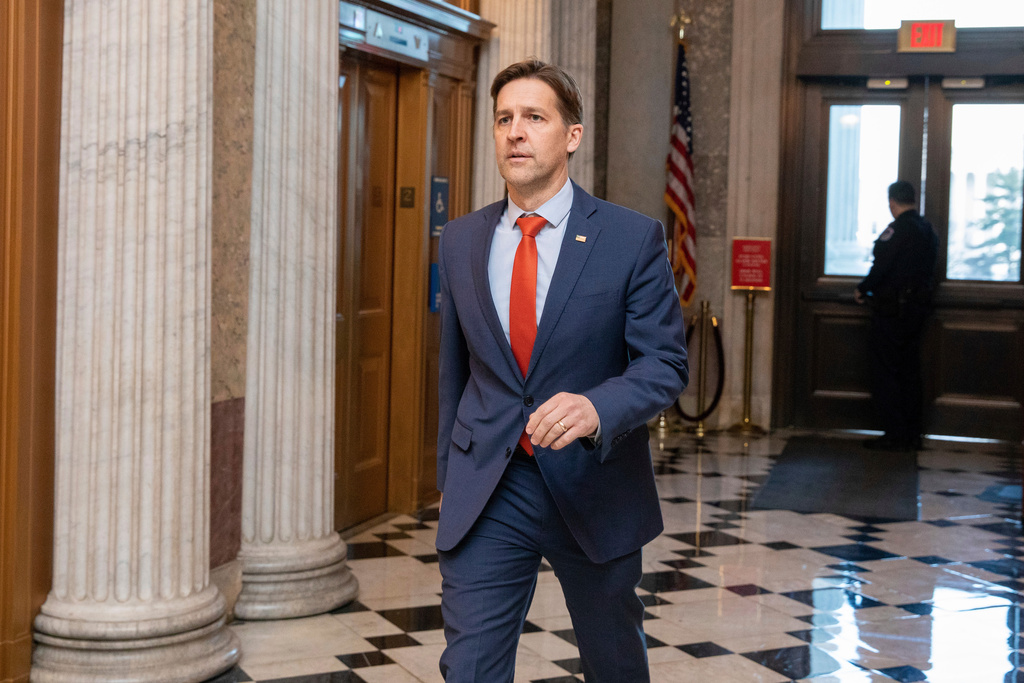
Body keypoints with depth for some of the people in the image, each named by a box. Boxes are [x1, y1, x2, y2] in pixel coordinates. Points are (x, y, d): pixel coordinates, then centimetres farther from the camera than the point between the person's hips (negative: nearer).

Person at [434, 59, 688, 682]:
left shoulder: (633, 239, -6)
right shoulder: (461, 241, 5)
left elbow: (665, 362, -8)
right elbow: (454, 372, 12)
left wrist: (597, 408, -28)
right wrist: (450, 481, 14)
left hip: (594, 488, -1)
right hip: (485, 493, 2)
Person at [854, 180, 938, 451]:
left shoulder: (898, 230, -15)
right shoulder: (928, 231, 10)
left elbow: (882, 266, -18)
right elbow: (928, 271, 14)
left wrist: (863, 290, -2)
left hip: (892, 310, -8)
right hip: (919, 306, 8)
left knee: (885, 373, -2)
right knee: (910, 372, 13)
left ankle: (895, 435, -2)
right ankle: (912, 434, 16)